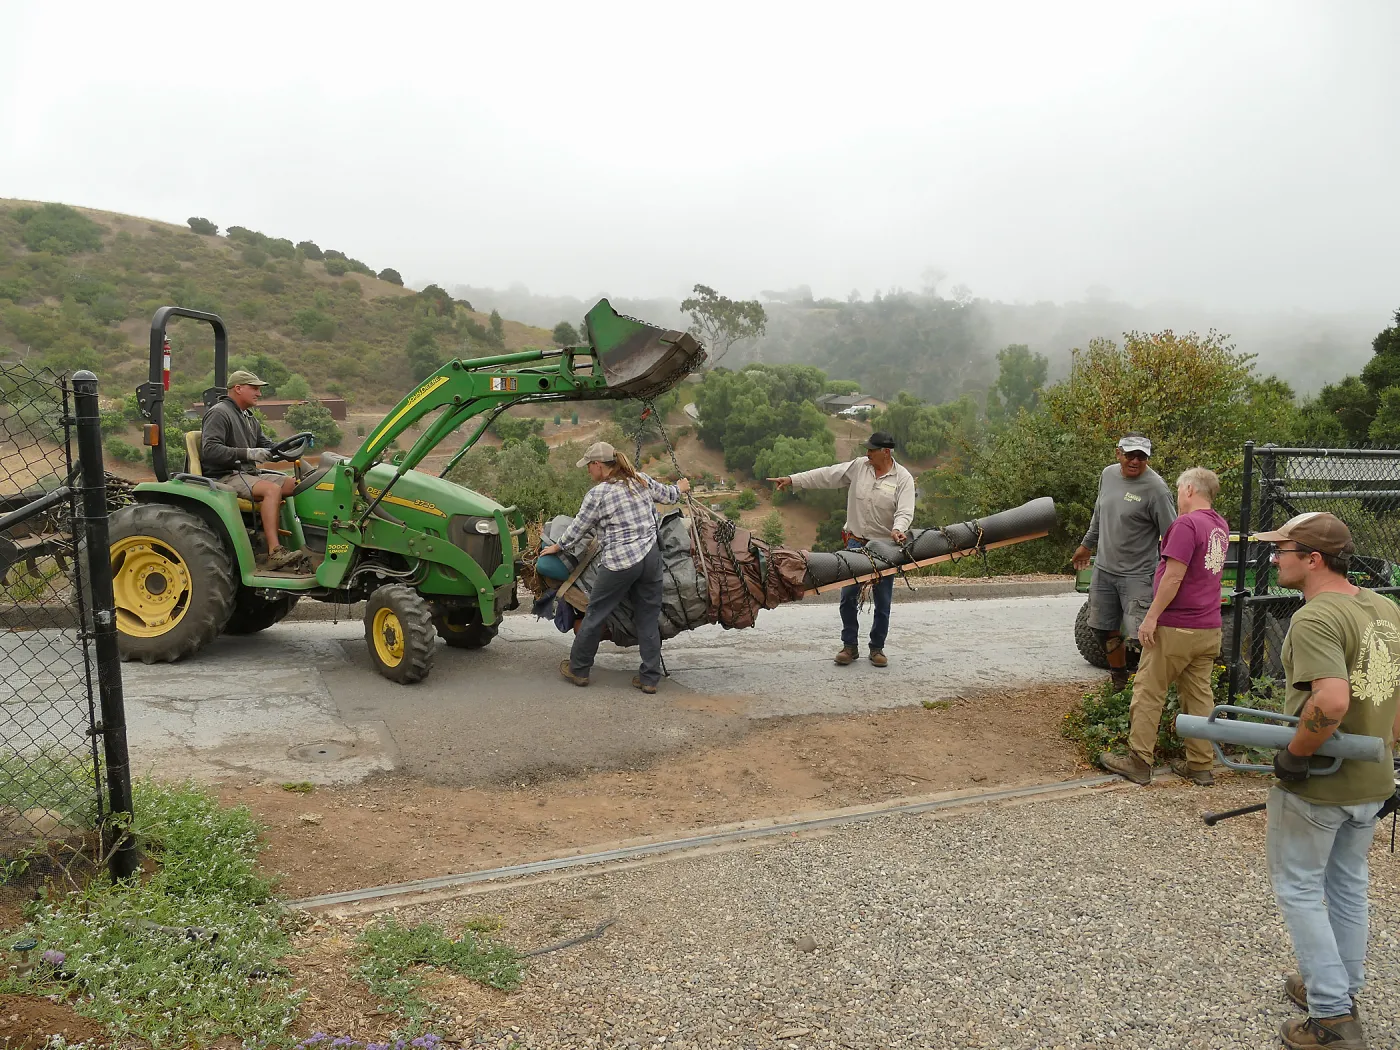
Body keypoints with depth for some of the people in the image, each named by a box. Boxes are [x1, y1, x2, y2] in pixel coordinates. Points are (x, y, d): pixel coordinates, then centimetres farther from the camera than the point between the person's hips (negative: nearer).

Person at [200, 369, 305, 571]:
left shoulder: (248, 418, 23)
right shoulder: (219, 413, -8)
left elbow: (267, 446, 23)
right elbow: (210, 450, -21)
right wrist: (247, 454, -25)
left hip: (248, 474, 9)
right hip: (224, 477, -9)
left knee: (295, 485, -7)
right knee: (272, 489, -32)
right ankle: (275, 553, -39)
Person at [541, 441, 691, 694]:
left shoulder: (598, 494, -8)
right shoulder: (641, 480, 8)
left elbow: (578, 528, 2)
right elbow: (667, 494, 25)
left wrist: (557, 547, 19)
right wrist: (680, 488, 48)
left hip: (619, 562, -6)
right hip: (650, 557, 6)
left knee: (595, 615, 10)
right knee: (649, 618, 11)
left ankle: (578, 670, 23)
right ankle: (650, 678, 14)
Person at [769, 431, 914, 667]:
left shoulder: (903, 478, -7)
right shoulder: (858, 467, 2)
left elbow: (905, 511, -16)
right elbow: (826, 475, 1)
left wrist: (897, 530, -37)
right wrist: (792, 479, -5)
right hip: (856, 543, 2)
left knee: (883, 602, 7)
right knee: (848, 596, 3)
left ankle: (877, 648, 21)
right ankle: (850, 645, 16)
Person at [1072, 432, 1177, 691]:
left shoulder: (1155, 488, -17)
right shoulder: (1108, 474, 4)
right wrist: (1087, 544, 29)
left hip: (1137, 575, -7)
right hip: (1104, 569, 7)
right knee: (1105, 629, 16)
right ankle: (1119, 683, 32)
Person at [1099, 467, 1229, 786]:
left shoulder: (1186, 524, -16)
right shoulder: (1221, 527, 10)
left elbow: (1174, 576, -21)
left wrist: (1151, 617, -18)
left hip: (1176, 628, -8)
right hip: (1209, 629, 8)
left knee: (1148, 692, 3)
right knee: (1200, 696, 12)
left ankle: (1138, 762, 8)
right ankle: (1201, 766, 17)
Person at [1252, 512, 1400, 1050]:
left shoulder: (1314, 619, -25)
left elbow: (1331, 701, -37)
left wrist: (1295, 753, -23)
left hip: (1316, 785, -8)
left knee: (1299, 889, 8)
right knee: (1347, 885, 23)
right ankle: (1341, 991, 38)